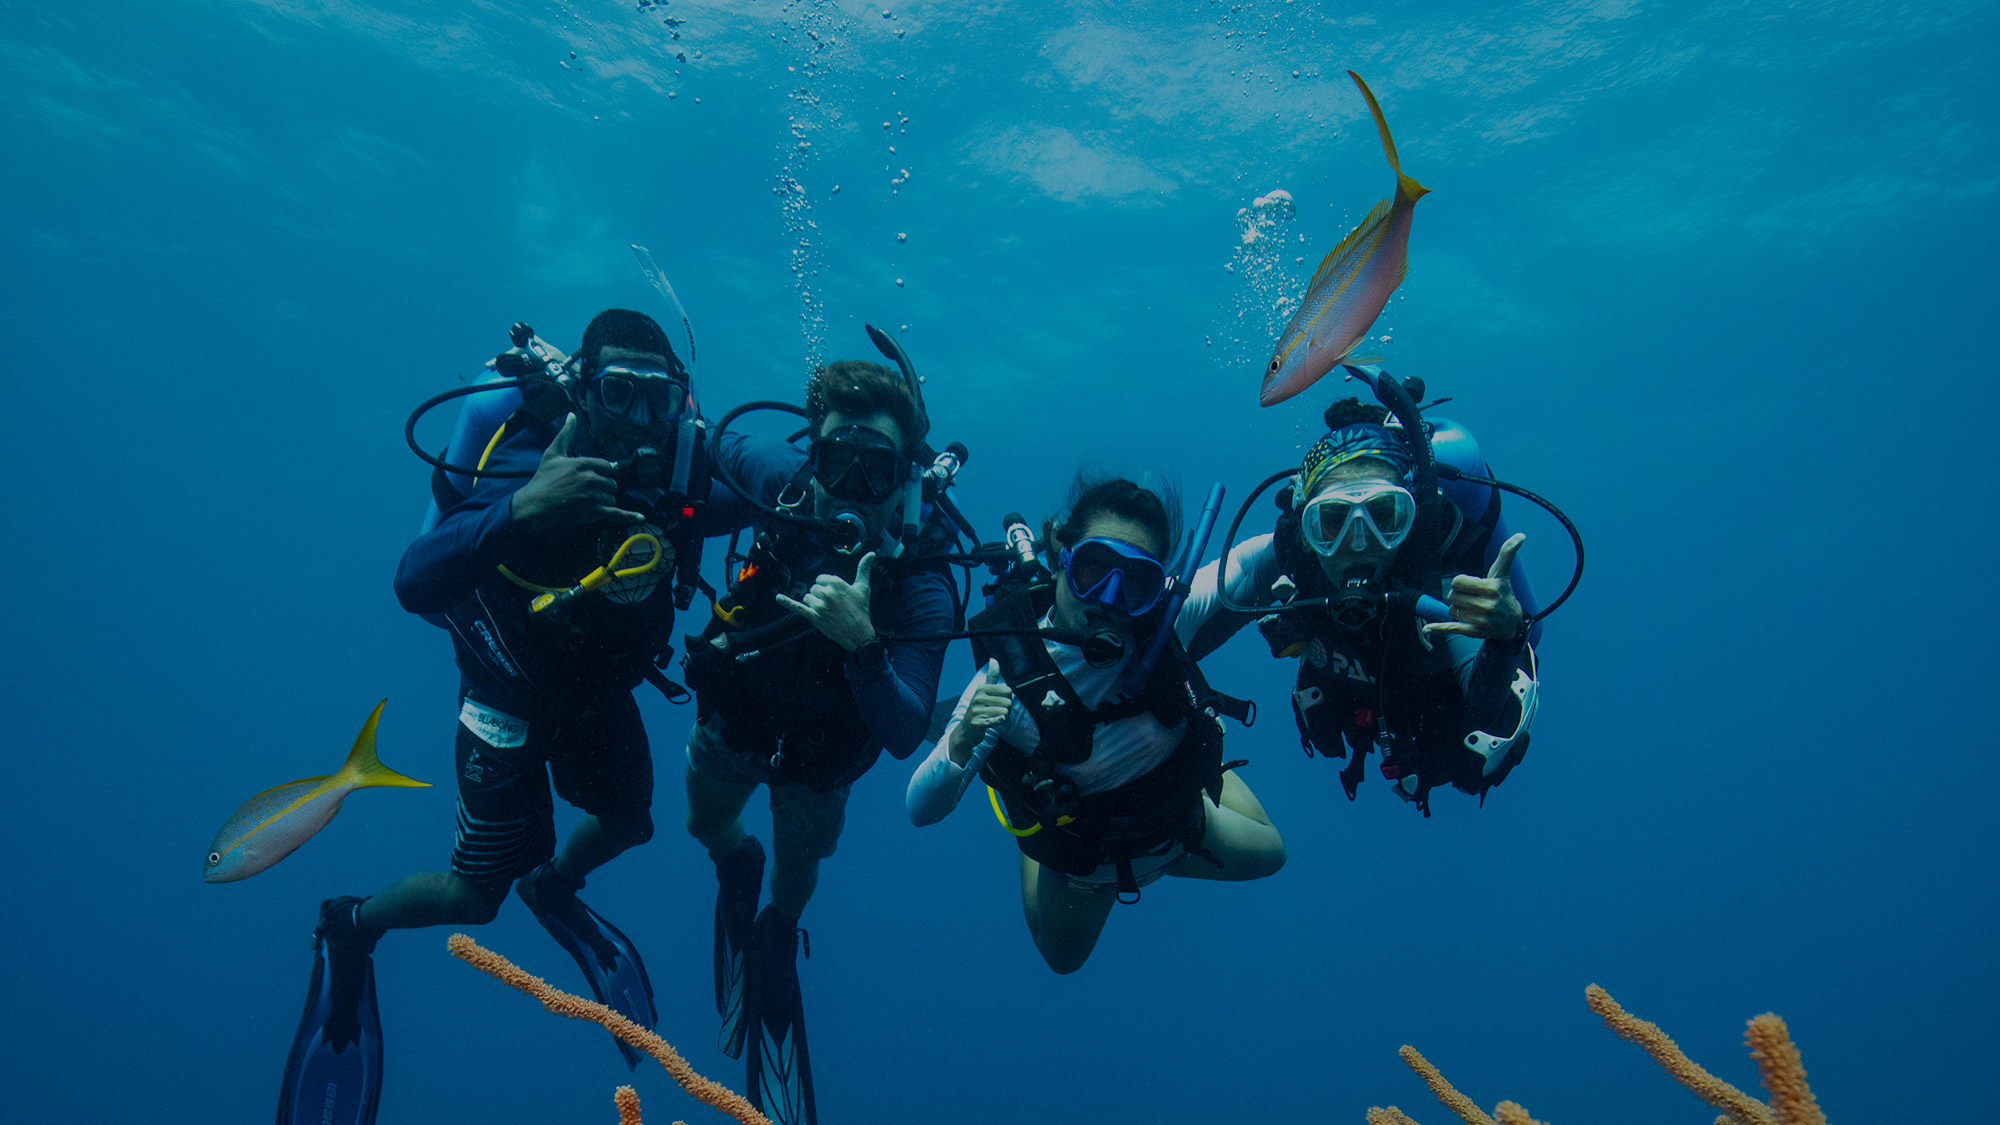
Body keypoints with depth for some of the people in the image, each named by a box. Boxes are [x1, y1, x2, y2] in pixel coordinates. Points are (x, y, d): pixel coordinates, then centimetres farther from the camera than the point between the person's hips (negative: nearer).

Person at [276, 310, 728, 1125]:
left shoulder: (683, 469, -20)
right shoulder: (531, 464, -34)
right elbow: (413, 584, -43)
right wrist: (519, 510, -60)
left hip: (598, 689, 5)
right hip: (511, 695, -5)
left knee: (628, 822, 24)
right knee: (477, 896, 2)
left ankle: (553, 888, 57)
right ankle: (350, 928, 33)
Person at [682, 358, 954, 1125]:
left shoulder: (920, 585, -38)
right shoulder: (788, 480, -29)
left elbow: (904, 736, -41)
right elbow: (709, 441, -7)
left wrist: (862, 643, -58)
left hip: (820, 743, -2)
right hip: (736, 702, 2)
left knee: (798, 864, 23)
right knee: (706, 824, 26)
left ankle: (777, 937, 59)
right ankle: (737, 868, 63)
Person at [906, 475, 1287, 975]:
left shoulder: (1164, 615, -33)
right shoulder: (1009, 675, -39)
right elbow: (921, 810, -35)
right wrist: (962, 745, -54)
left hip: (1188, 803, 2)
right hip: (1084, 841, -2)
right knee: (1063, 956, 25)